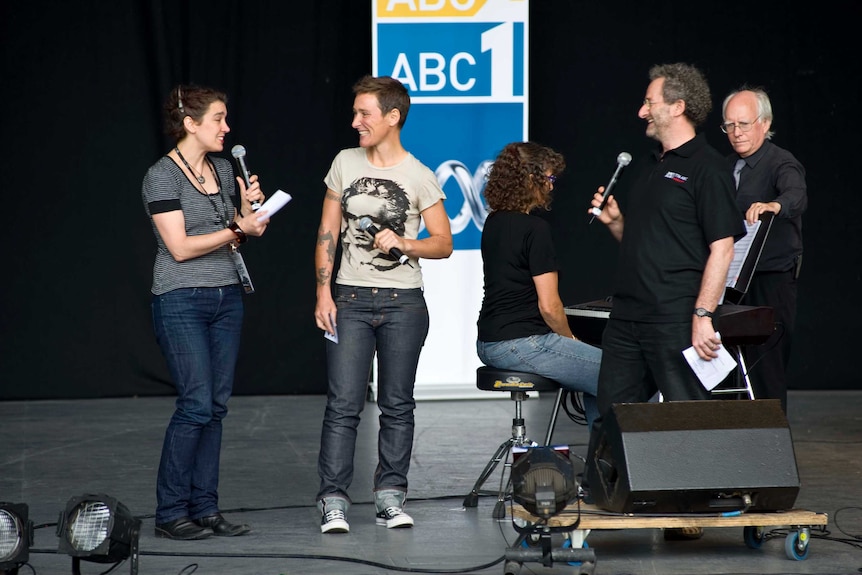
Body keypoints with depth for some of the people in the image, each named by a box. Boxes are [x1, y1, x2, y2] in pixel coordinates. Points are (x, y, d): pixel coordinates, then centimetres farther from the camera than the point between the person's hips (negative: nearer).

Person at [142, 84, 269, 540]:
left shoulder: (223, 169, 12)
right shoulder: (162, 175, -10)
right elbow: (180, 247, -15)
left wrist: (247, 209, 0)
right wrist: (237, 229, -14)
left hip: (226, 297, 7)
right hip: (182, 301, -7)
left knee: (216, 406, 5)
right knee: (196, 404, -12)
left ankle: (205, 508, 9)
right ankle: (170, 514, -4)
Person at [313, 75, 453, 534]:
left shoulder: (419, 177, -1)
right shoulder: (345, 163, 6)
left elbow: (443, 243, 3)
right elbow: (327, 234, 9)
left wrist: (404, 243, -15)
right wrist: (324, 294, 1)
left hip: (403, 304, -1)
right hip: (350, 301, 1)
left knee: (397, 405, 5)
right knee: (343, 404, -5)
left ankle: (390, 497, 13)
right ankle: (333, 501, -4)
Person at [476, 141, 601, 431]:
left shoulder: (494, 222, 11)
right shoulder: (535, 229, -15)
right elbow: (549, 306, -15)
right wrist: (569, 339, 1)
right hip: (522, 343, -10)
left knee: (593, 374, 24)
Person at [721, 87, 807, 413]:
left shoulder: (781, 164, -8)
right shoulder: (728, 166, 16)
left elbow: (797, 196, -31)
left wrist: (774, 206, -52)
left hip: (772, 281, -7)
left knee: (765, 368, -9)